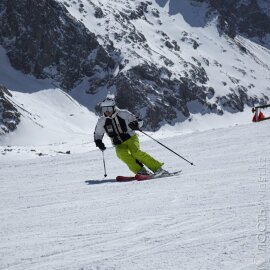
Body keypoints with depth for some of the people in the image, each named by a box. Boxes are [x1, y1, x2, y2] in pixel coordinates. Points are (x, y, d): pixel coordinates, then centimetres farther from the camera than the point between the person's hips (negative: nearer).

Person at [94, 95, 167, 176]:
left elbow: (140, 121, -3)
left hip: (131, 138, -3)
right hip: (119, 145, 3)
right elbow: (97, 135, 16)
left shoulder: (123, 114, -9)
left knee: (135, 152, -30)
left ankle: (157, 168, -24)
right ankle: (141, 171, -30)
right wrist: (98, 142, -4)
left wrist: (135, 124, -25)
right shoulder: (102, 121, -1)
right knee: (122, 154, -30)